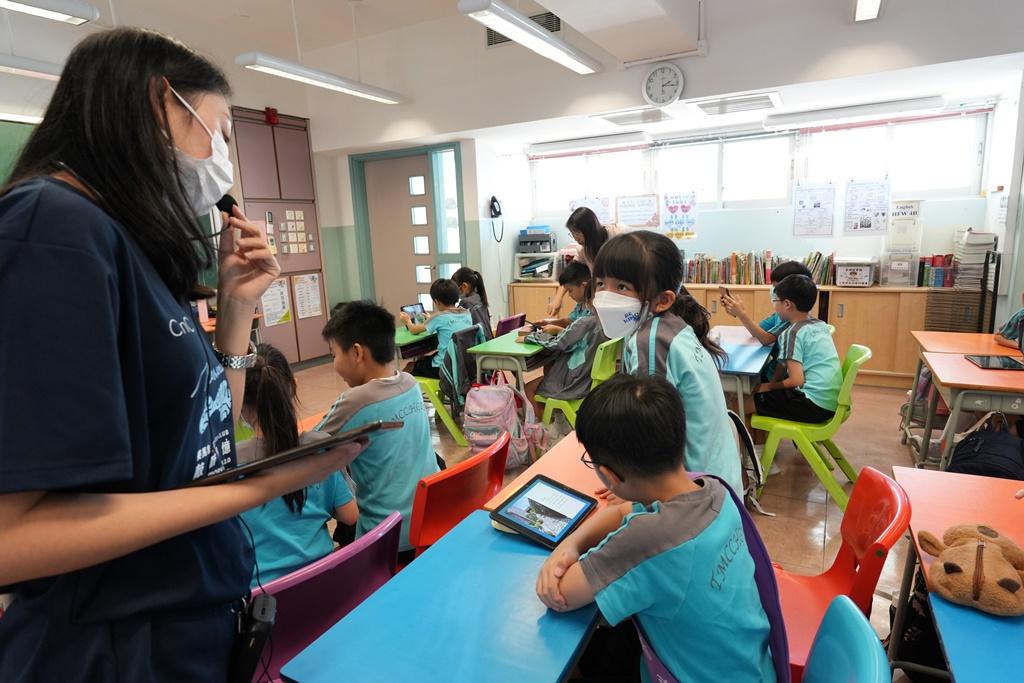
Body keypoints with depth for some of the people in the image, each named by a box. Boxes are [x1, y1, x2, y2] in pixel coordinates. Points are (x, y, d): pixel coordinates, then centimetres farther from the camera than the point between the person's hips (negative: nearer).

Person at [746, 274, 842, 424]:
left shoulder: (792, 333, -14)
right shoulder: (821, 325, 10)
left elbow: (796, 380, -20)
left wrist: (769, 387, -4)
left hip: (814, 405, -9)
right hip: (831, 402, 9)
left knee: (747, 403, -4)